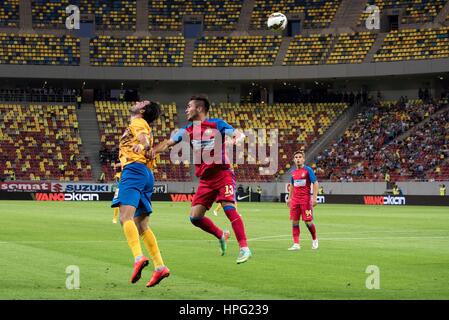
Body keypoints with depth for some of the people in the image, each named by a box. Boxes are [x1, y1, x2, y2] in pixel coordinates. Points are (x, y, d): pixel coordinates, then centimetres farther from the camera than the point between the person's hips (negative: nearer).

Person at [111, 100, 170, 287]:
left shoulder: (138, 122, 3)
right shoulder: (143, 127, 31)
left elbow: (143, 137, -19)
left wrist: (143, 145, -39)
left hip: (134, 170, -9)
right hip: (146, 174, 9)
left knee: (125, 217, -23)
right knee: (141, 226, 10)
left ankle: (139, 257, -41)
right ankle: (160, 267, 4)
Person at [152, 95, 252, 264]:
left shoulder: (217, 124, -3)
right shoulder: (187, 131, 11)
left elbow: (239, 134, -10)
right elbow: (167, 143, 7)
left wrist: (238, 137, -34)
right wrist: (151, 152, -9)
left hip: (222, 173, -6)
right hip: (205, 179, 6)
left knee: (229, 208, -22)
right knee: (195, 217, -3)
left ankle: (244, 248, -21)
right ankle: (221, 236, 21)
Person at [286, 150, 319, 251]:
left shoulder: (308, 170, -6)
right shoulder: (293, 172, 11)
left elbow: (315, 183, -8)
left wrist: (314, 198, -15)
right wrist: (289, 198, 21)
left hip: (306, 199, -5)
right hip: (295, 200, 5)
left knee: (308, 221, -3)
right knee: (294, 221, 0)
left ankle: (314, 240, 21)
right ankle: (296, 244, 2)